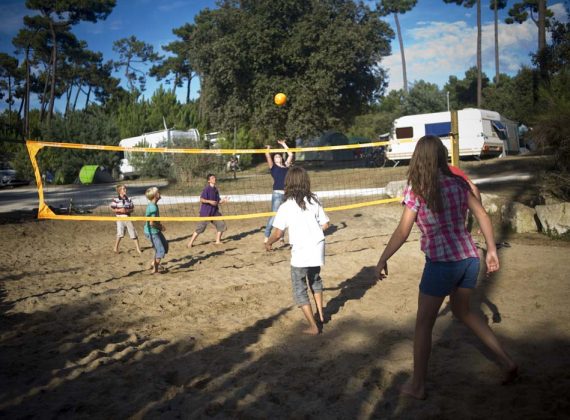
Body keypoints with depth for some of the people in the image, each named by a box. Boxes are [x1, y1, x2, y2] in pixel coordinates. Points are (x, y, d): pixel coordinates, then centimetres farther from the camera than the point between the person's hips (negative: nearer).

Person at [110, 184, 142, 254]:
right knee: (120, 234, -12)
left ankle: (138, 248, 14)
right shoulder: (115, 199, -6)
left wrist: (127, 210, -11)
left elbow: (132, 209, 8)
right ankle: (115, 247, 9)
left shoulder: (129, 199, 4)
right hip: (120, 219, -4)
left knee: (133, 233, 4)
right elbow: (112, 209, -3)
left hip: (128, 218, 4)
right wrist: (119, 210, -17)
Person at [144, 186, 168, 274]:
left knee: (165, 245, 19)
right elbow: (151, 223, -27)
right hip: (152, 232, -10)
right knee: (161, 250, -2)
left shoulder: (152, 205, 4)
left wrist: (160, 225, 8)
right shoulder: (153, 208, -26)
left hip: (156, 231, 10)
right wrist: (160, 227, -13)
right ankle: (155, 269, 13)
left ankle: (153, 263, 29)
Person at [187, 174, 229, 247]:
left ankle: (218, 241, 18)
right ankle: (191, 242, 3)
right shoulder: (207, 189, -12)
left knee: (221, 225, 4)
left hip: (214, 212, 7)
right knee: (200, 227, -7)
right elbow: (201, 199, -18)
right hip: (206, 212, -7)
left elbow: (218, 202, 14)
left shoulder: (216, 190, 11)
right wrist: (210, 201, -26)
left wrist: (223, 200, -3)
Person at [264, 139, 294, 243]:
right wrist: (268, 148, 14)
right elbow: (267, 156, -3)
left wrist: (283, 144, 27)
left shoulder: (286, 166, 18)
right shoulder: (273, 167, 7)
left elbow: (290, 155, 22)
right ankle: (267, 236, -3)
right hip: (277, 194, -5)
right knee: (274, 215, -8)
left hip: (287, 194, 5)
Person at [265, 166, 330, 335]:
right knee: (315, 280, 29)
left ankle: (313, 326, 9)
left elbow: (277, 233, -12)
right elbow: (325, 225, 2)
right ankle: (320, 314, 40)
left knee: (300, 290, 9)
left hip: (300, 252, -5)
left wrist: (268, 243, 8)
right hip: (317, 248, 5)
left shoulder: (286, 207, -12)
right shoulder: (314, 201, -1)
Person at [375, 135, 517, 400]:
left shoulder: (416, 190, -10)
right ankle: (507, 362, 29)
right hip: (469, 258, 6)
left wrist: (382, 260, -1)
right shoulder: (457, 183, 5)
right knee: (462, 311, 29)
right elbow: (482, 216, 6)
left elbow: (402, 232, -11)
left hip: (442, 263, -6)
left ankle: (417, 386, 20)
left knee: (423, 323, 10)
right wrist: (491, 250, 13)